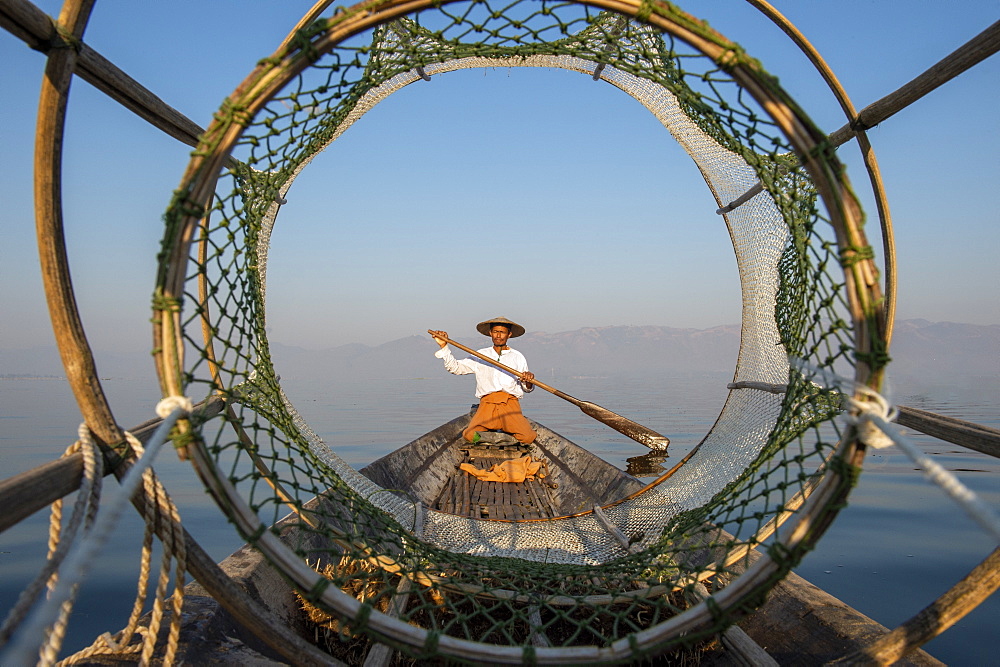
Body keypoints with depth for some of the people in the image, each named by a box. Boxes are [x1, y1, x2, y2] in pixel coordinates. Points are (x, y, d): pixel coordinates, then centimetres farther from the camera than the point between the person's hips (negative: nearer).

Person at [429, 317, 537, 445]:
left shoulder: (518, 357, 16)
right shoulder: (480, 356, 18)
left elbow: (527, 388, 15)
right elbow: (454, 367, 13)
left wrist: (528, 382, -9)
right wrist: (444, 346, 1)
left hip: (510, 405, -1)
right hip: (487, 404, 1)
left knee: (527, 437, -25)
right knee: (470, 435, -24)